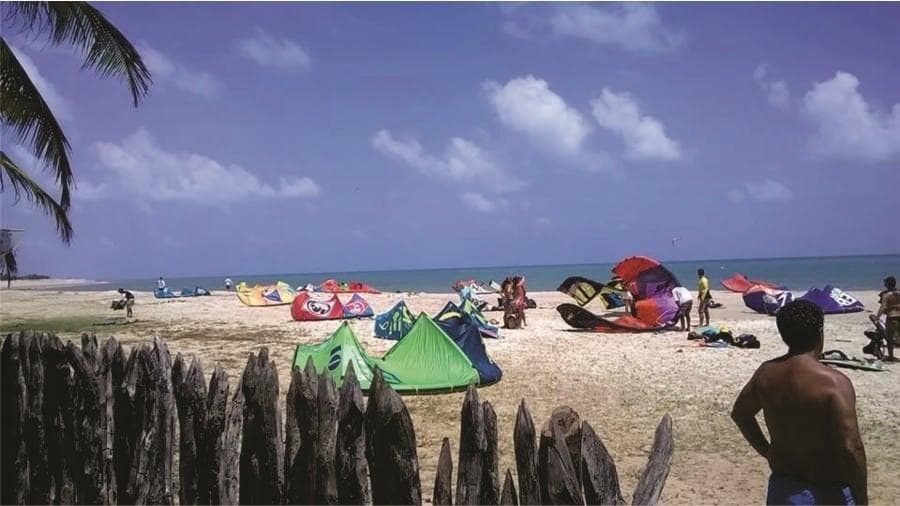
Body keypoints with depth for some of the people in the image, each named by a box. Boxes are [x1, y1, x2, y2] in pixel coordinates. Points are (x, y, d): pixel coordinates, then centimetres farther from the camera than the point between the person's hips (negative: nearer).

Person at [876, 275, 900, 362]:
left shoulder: (886, 295, -8)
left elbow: (883, 307, -18)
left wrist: (877, 316, -21)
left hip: (891, 317, -5)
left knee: (890, 338, 6)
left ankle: (891, 357, 10)